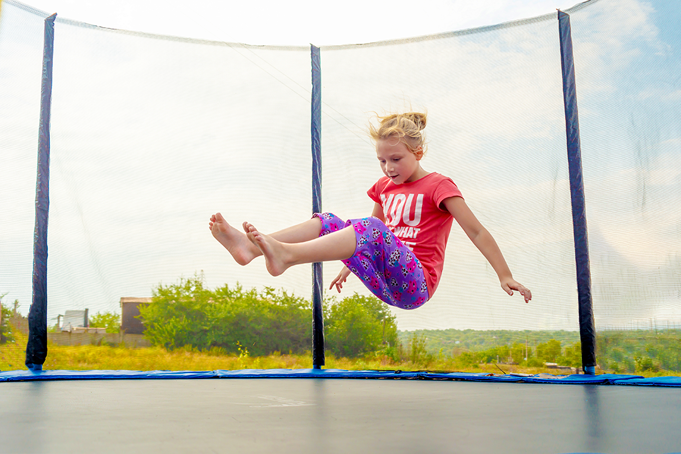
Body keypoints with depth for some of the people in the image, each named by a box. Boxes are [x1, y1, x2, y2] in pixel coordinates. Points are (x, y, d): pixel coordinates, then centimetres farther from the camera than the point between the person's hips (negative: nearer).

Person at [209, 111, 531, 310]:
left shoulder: (438, 186, -3)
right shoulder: (385, 188, 17)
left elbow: (476, 231, -5)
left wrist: (505, 276, -8)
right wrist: (350, 264, 32)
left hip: (415, 285, -7)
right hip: (384, 284, 7)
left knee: (372, 229, -34)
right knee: (327, 222, -5)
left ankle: (286, 254, -52)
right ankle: (251, 247, -25)